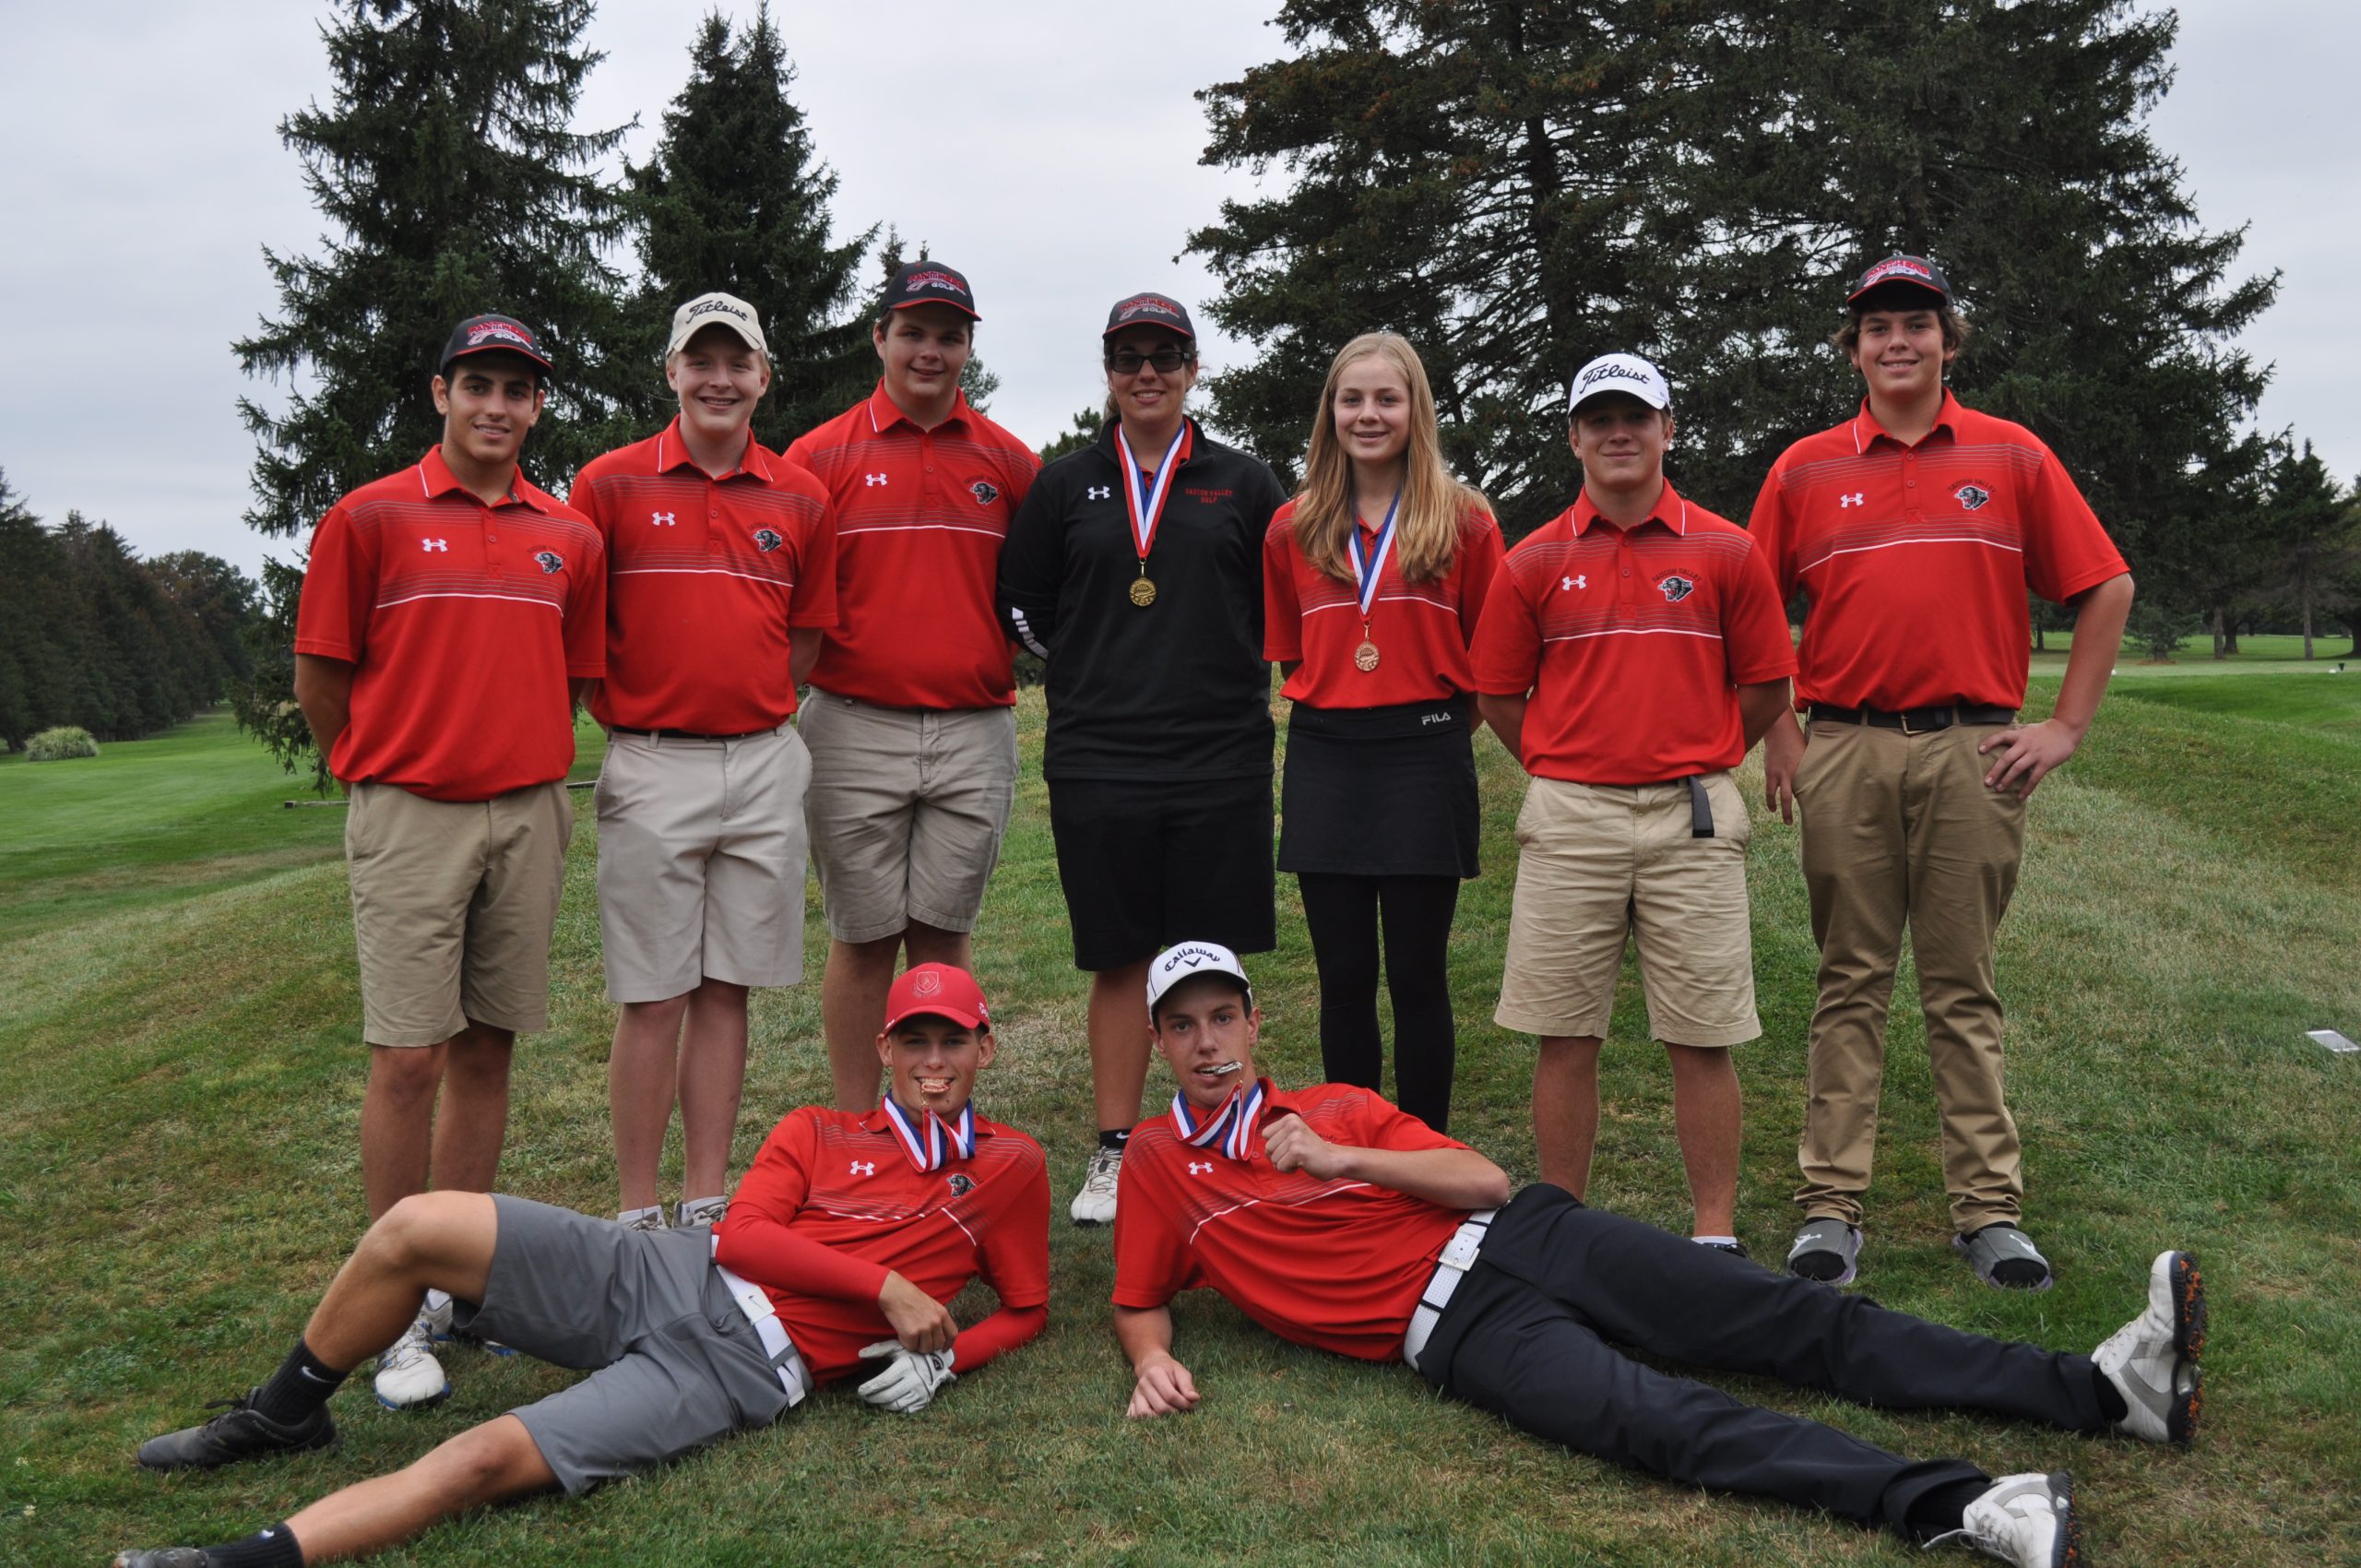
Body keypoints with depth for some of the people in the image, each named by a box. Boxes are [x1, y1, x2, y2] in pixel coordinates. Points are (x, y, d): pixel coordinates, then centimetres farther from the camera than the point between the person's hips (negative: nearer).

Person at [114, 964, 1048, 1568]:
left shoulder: (1007, 1168, 12)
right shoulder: (818, 1132, 17)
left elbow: (1026, 1310, 15)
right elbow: (741, 1234, 2)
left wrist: (939, 1360, -6)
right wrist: (885, 1287, -9)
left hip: (748, 1366, -4)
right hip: (668, 1273, 4)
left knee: (488, 1461, -24)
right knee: (419, 1226, -13)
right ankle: (283, 1418, 10)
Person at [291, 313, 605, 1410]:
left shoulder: (570, 538, 9)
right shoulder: (369, 519, -1)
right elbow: (319, 678, 2)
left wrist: (519, 762, 11)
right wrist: (379, 776, 9)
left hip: (529, 814, 4)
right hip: (410, 817, -4)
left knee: (487, 1051, 9)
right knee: (408, 1060, -5)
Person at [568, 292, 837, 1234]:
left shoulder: (799, 499, 8)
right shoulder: (610, 484, 0)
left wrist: (752, 711, 7)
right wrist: (624, 714, 0)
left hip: (763, 766, 3)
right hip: (651, 767, -3)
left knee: (727, 991, 8)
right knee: (652, 999, 0)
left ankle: (707, 1207, 17)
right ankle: (638, 1214, 10)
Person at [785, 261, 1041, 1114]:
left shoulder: (1010, 461, 8)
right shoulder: (821, 455, 3)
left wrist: (1016, 655, 3)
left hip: (975, 731, 2)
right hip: (855, 729, -1)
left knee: (944, 933, 9)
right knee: (863, 937, 5)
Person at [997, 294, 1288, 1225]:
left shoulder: (1242, 485, 9)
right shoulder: (1066, 486, 10)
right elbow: (1019, 606, 13)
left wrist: (1227, 678, 7)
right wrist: (1093, 676, 9)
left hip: (1219, 757, 0)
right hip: (1097, 758, 1)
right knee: (1119, 961, 5)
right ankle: (1114, 1153, 13)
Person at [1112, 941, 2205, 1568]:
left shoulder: (1335, 1106, 17)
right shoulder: (1158, 1160, 10)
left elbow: (1486, 1180, 10)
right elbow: (1138, 1300, 14)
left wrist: (1344, 1157, -3)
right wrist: (1152, 1360, -10)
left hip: (1516, 1237, 4)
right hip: (1449, 1330, -4)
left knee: (1798, 1320, -7)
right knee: (1662, 1421, -29)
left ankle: (2110, 1390, -11)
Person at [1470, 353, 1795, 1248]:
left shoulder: (1725, 552, 4)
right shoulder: (1535, 562, 6)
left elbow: (1764, 688, 9)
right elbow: (1498, 693, 12)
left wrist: (1691, 763, 10)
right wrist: (1569, 771, 11)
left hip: (1691, 817, -1)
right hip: (1568, 819, 1)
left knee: (1702, 1038, 2)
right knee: (1563, 1038, 4)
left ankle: (1716, 1234, 13)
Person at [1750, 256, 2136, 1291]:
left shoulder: (2013, 457, 6)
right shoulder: (1805, 470, 8)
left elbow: (2105, 590, 8)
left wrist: (2068, 725, 2)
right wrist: (1775, 739, 5)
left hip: (1973, 752, 0)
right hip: (1845, 753, 1)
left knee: (1964, 987, 5)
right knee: (1851, 984, 5)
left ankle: (1989, 1207, 12)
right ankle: (1831, 1204, 9)